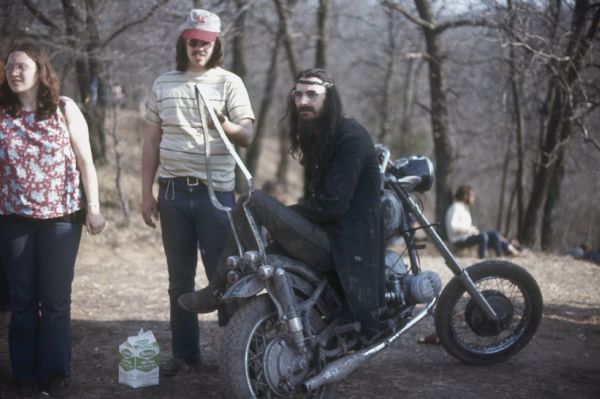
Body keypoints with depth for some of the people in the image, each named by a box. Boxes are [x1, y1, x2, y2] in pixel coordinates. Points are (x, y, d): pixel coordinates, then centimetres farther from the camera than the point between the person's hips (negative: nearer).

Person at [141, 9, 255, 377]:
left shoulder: (229, 82, 0)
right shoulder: (163, 84, 9)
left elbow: (247, 136, -8)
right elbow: (152, 141, 11)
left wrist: (225, 126, -30)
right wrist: (146, 192, 7)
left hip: (215, 191, -3)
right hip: (172, 192, 3)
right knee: (180, 279, 9)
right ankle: (185, 353, 17)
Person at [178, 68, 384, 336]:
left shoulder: (350, 136, -11)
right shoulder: (317, 139, 19)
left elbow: (332, 204, -19)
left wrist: (277, 215, -9)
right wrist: (278, 217, 3)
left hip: (342, 247, -10)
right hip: (325, 236, 10)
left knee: (254, 203, -19)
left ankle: (217, 292, -9)